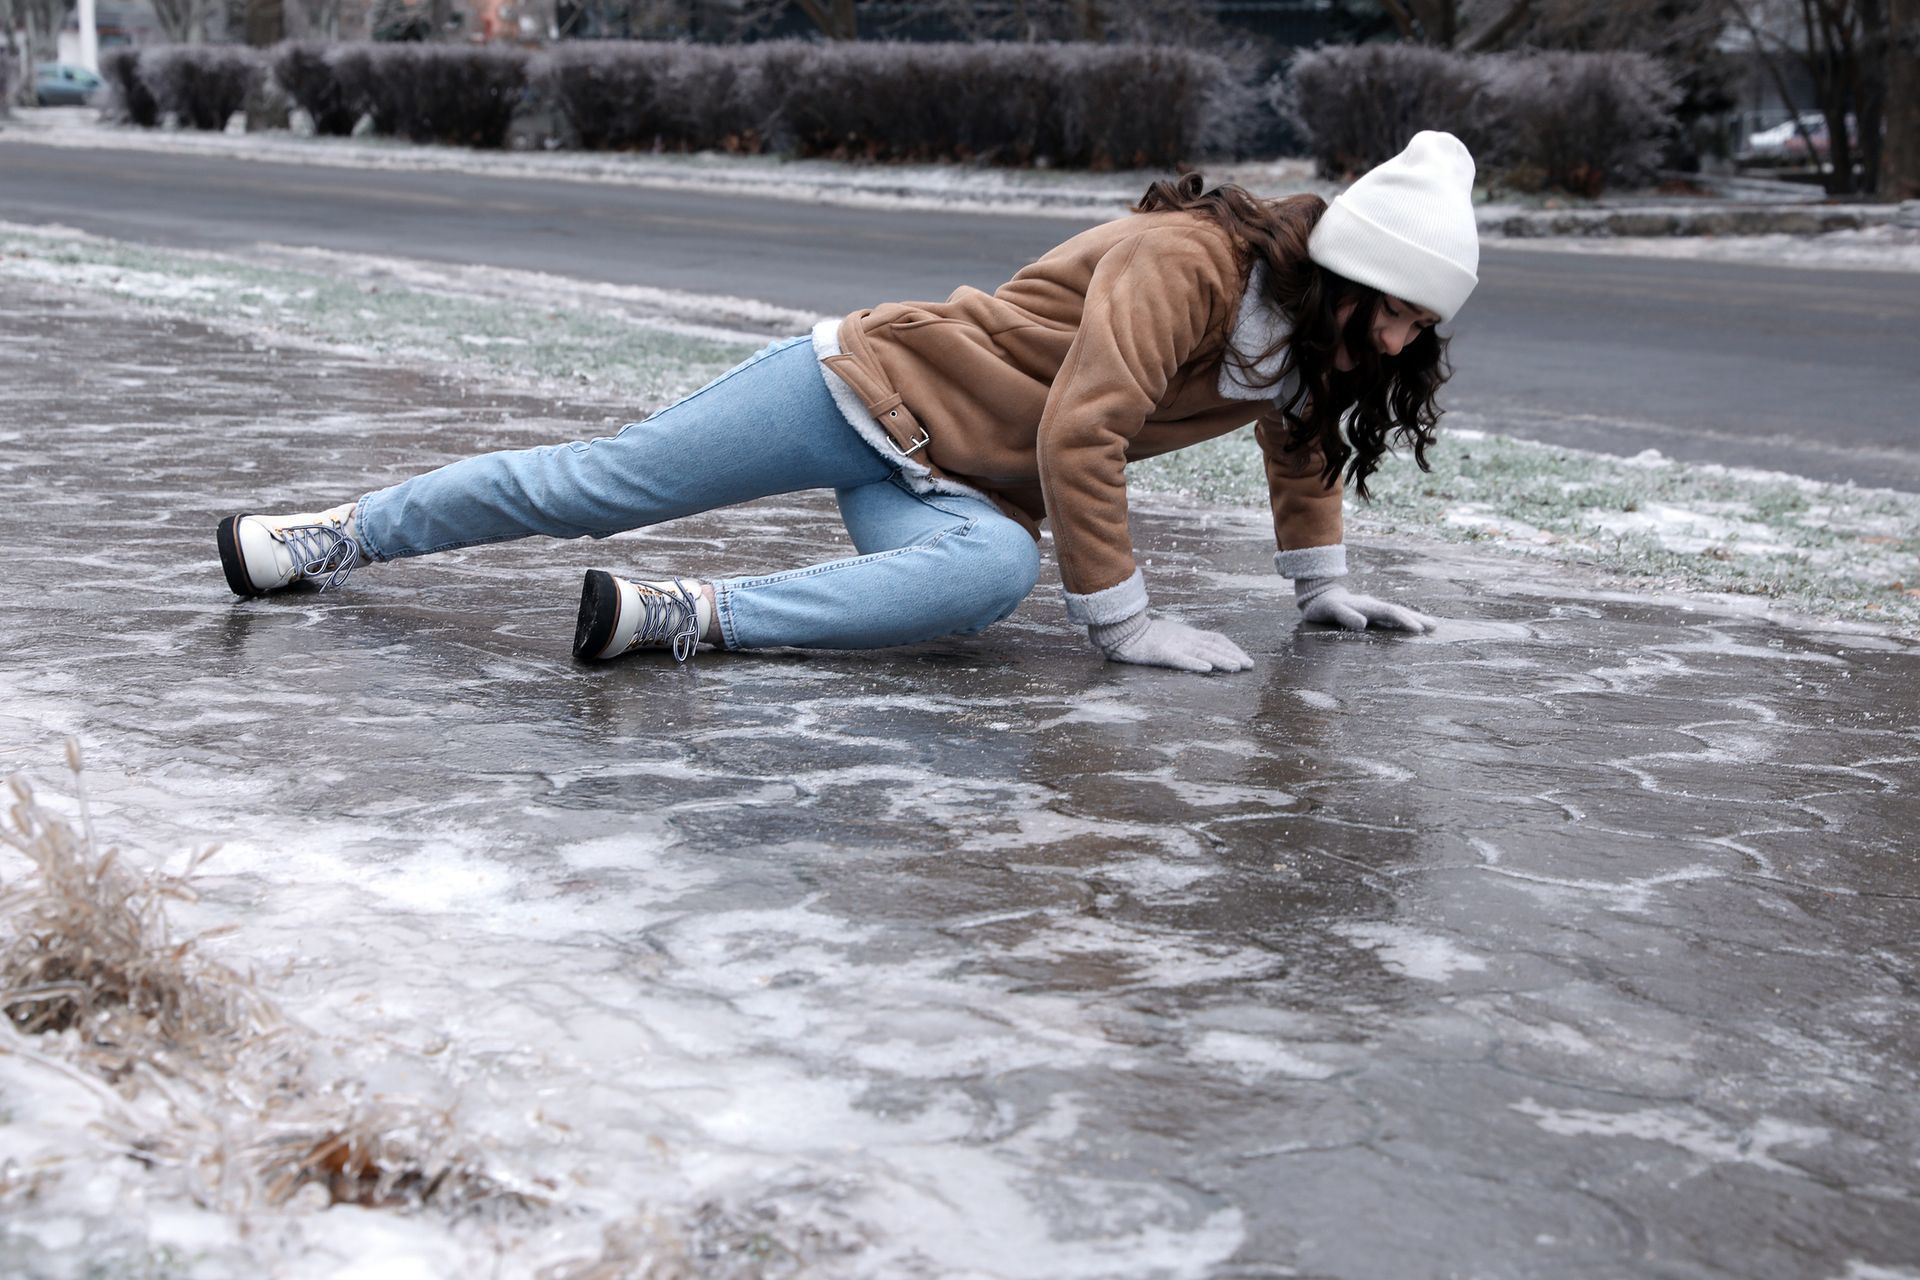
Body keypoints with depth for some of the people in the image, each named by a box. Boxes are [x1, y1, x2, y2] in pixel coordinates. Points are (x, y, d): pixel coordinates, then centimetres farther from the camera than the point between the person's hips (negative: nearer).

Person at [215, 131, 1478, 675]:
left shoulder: (1310, 338, 2)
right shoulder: (1186, 261, -24)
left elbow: (1301, 445, 24)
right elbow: (1078, 434, -28)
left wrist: (1324, 588, 23)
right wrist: (1123, 618, -24)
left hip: (952, 489, 6)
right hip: (874, 380, -5)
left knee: (993, 571, -31)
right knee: (599, 481, -3)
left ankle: (686, 614, -32)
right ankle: (342, 533, 14)